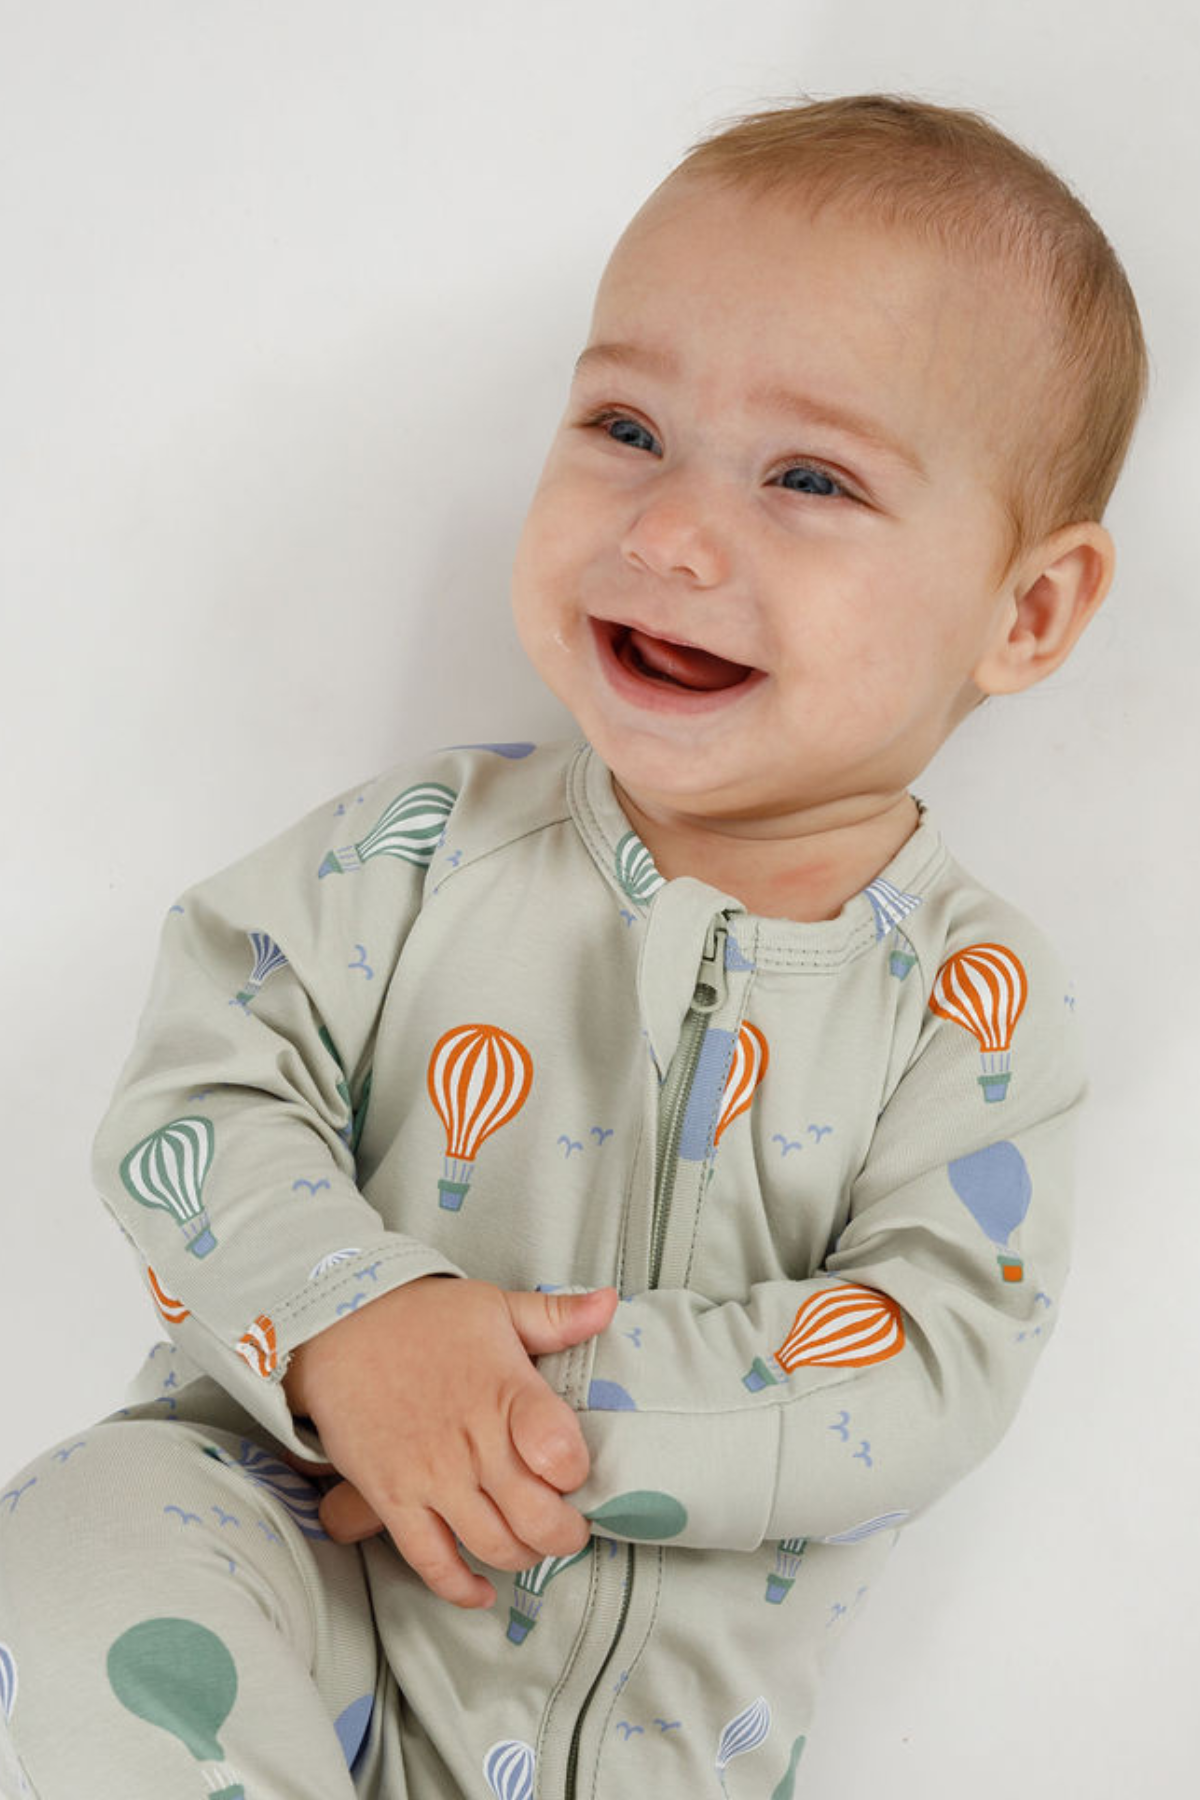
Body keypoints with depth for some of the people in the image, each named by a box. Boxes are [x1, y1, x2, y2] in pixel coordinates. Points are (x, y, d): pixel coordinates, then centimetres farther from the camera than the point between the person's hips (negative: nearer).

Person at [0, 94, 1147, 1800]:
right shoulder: (438, 842, -2)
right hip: (291, 1553, -1)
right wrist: (351, 1319, -23)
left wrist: (559, 1398, -23)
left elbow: (937, 1363, -13)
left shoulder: (980, 1005, -5)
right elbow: (202, 1086, -4)